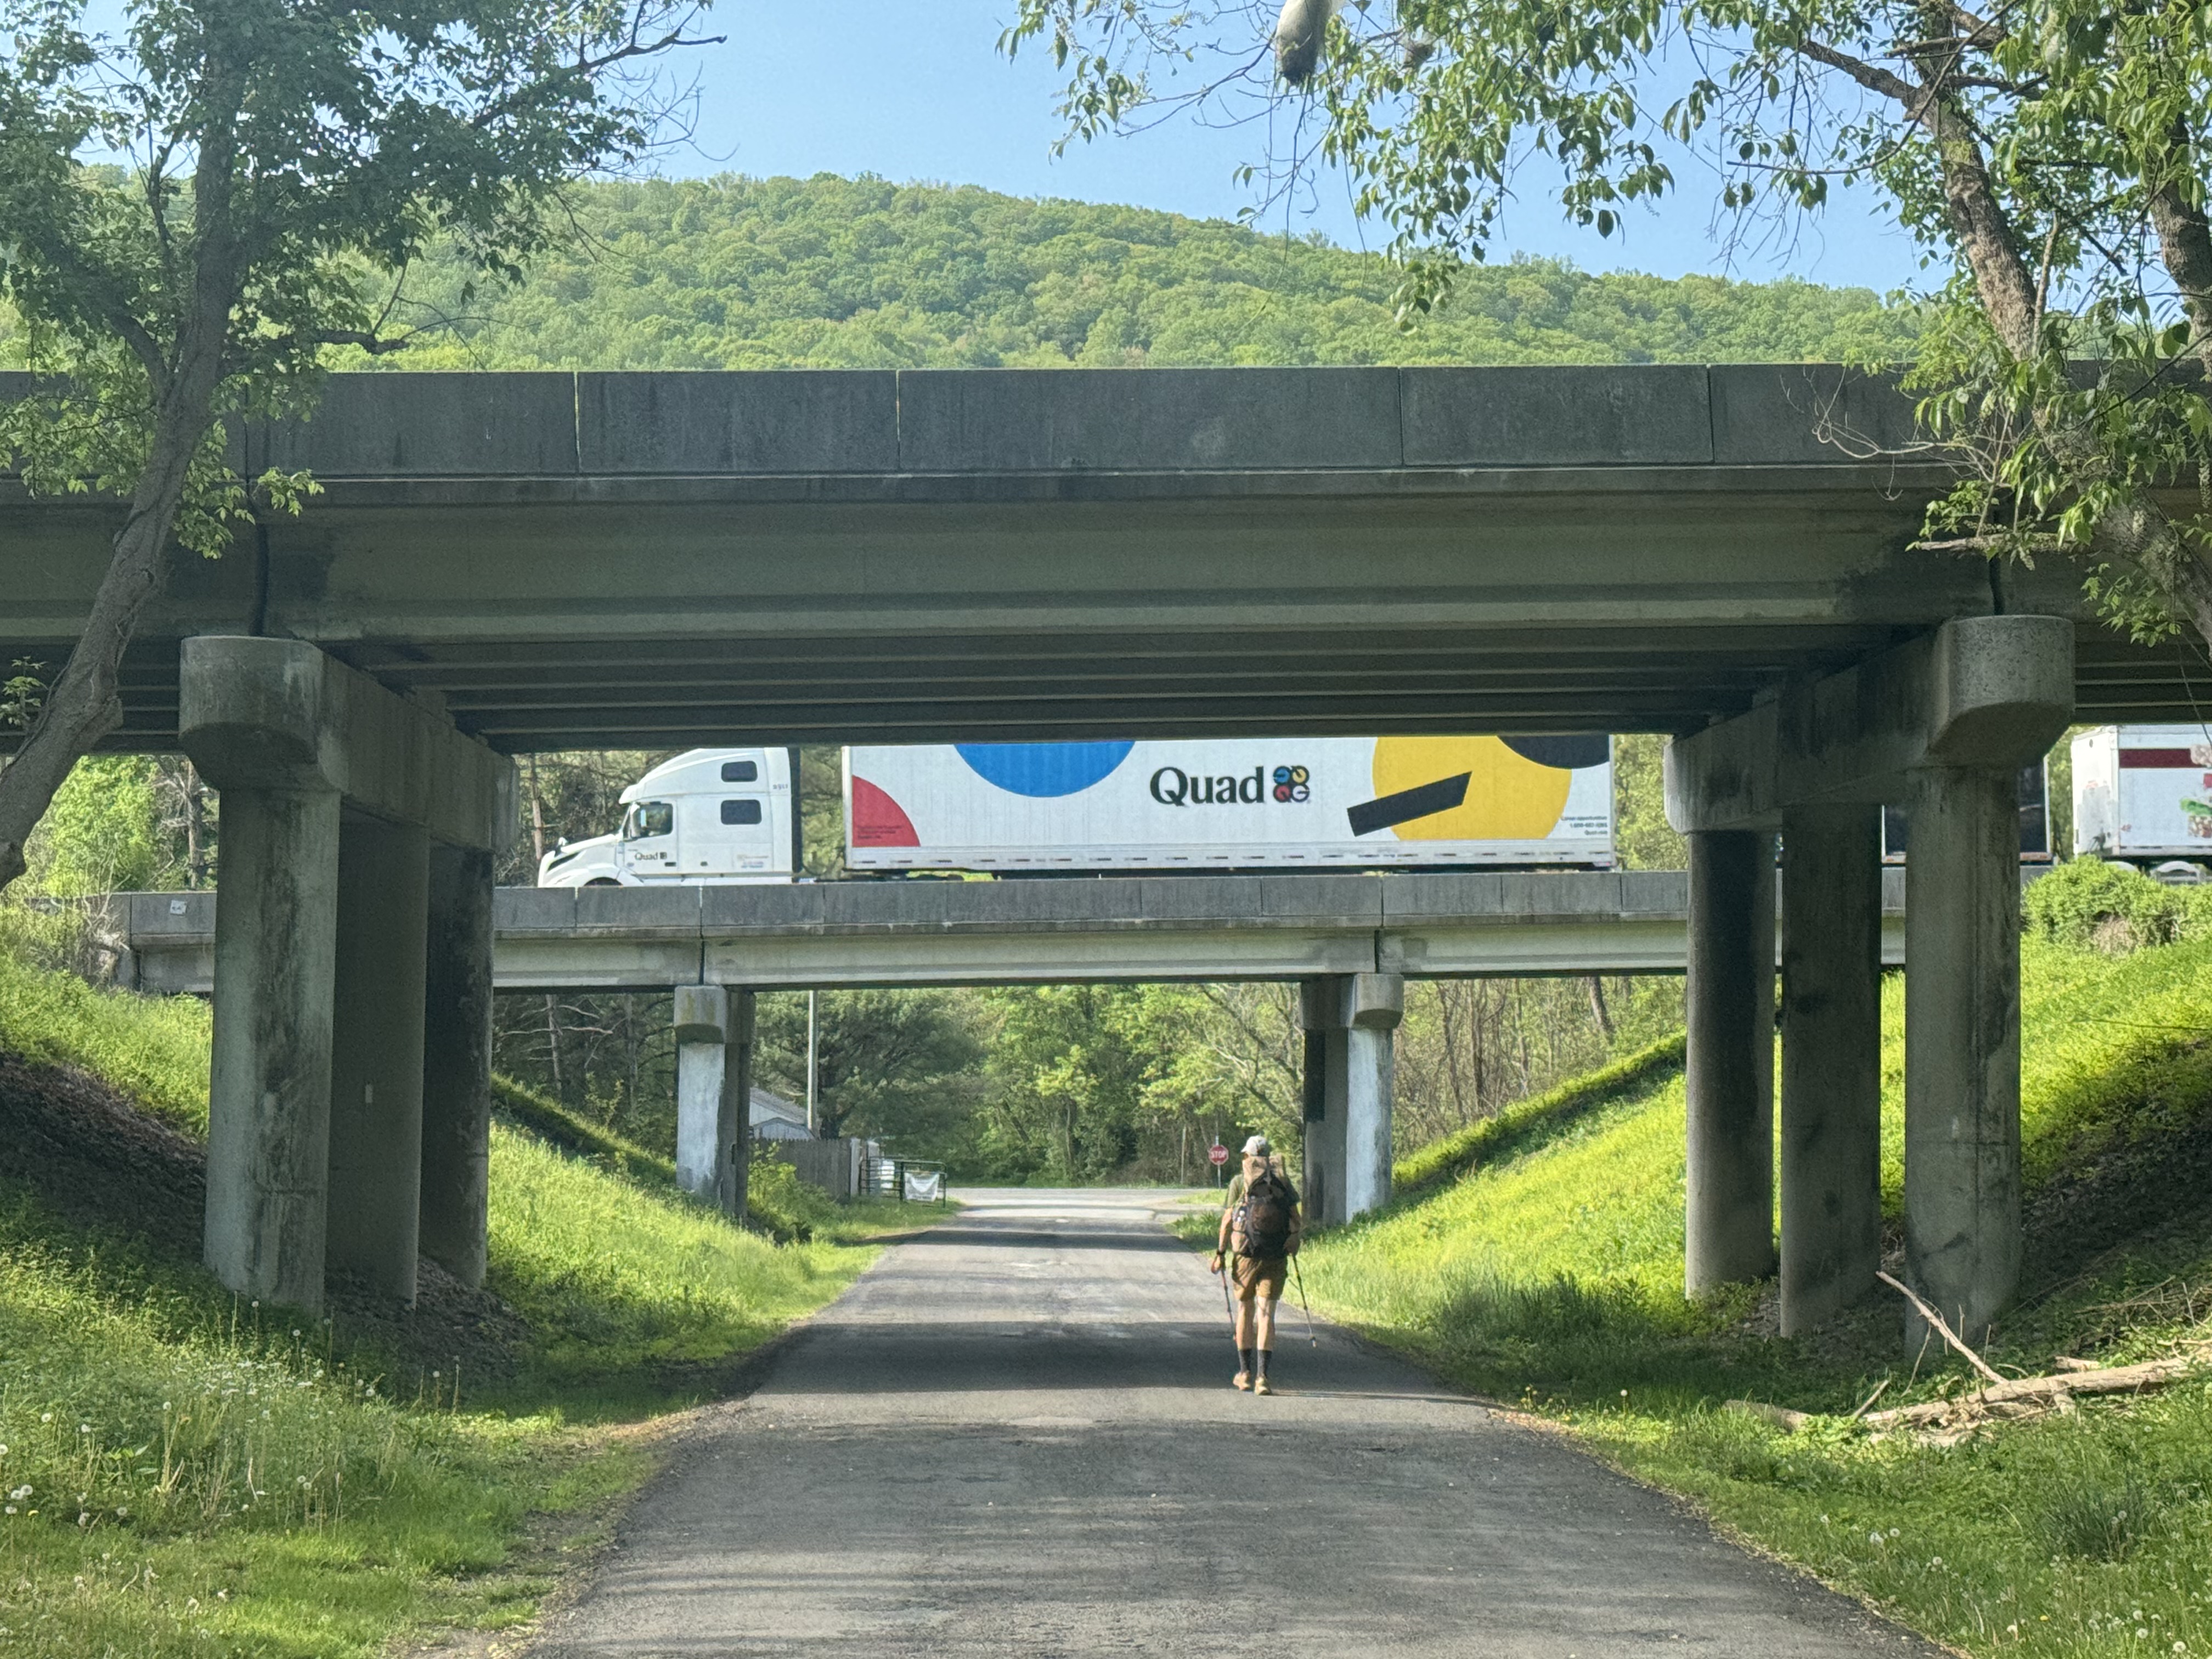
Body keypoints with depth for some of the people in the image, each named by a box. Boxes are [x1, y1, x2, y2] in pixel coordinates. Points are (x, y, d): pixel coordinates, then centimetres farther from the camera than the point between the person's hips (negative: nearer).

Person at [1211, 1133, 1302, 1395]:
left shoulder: (1239, 1182, 2)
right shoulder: (1282, 1180, 8)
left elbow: (1228, 1219, -3)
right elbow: (1295, 1218, 7)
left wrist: (1220, 1253, 0)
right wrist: (1293, 1244, 22)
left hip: (1247, 1254, -1)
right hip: (1277, 1257, 1)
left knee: (1245, 1311, 15)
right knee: (1266, 1314, -2)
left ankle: (1246, 1373, 22)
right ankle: (1262, 1376, -15)